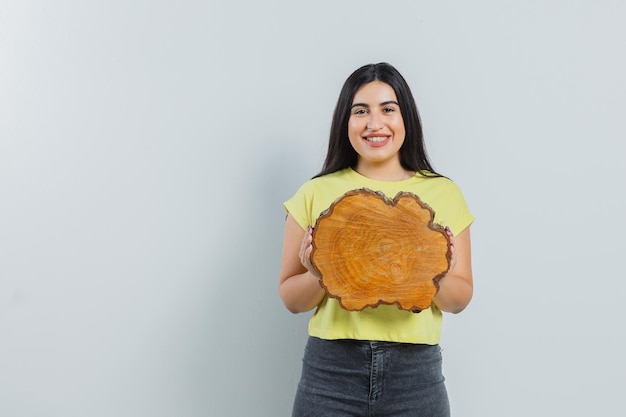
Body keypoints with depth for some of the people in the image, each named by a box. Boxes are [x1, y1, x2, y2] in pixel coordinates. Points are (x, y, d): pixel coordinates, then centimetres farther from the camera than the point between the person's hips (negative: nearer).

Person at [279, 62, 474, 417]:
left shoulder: (442, 193, 1)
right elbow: (291, 299, 3)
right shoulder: (316, 193, -1)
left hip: (415, 373, 1)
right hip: (331, 371, 0)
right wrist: (318, 275, -17)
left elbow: (460, 300, 4)